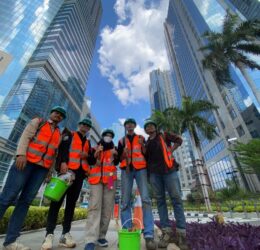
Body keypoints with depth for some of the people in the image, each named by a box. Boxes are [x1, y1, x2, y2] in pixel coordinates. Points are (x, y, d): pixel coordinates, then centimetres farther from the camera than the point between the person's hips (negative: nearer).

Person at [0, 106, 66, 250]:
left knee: (25, 201, 2)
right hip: (27, 161, -3)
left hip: (43, 168, 3)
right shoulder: (37, 122, 12)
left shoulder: (59, 134, 20)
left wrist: (50, 171, 11)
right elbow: (25, 137, -1)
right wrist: (21, 154, -17)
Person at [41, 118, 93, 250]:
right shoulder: (69, 135, 12)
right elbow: (63, 148, -4)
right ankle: (49, 234, 2)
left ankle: (65, 234, 10)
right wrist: (63, 162, -19)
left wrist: (87, 155, -1)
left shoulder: (88, 142, 25)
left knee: (72, 202, 5)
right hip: (68, 169, -4)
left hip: (80, 172, 5)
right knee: (58, 200, -5)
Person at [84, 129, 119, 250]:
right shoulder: (95, 147, 19)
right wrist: (96, 153, -7)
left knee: (107, 207, -2)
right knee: (94, 205, -15)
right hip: (96, 177, -1)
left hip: (110, 178, 2)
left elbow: (116, 163, 13)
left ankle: (101, 236, 10)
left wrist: (115, 155, -6)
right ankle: (91, 239, -16)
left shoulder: (114, 149, 21)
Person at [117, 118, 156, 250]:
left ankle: (149, 235, -14)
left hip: (140, 168, -1)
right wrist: (124, 153, -7)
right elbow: (119, 158, 15)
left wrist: (142, 146, -7)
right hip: (126, 170, 1)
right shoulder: (121, 141, 19)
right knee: (125, 201, -6)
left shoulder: (141, 138, 17)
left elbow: (147, 154, 13)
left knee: (145, 199, -14)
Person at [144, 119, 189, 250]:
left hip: (168, 169, -3)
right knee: (160, 200, 2)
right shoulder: (147, 143, 20)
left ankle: (181, 233, 2)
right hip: (154, 172, 3)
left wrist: (170, 150, -4)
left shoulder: (164, 135, 12)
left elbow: (178, 140, 5)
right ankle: (167, 232, 7)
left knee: (176, 199, -4)